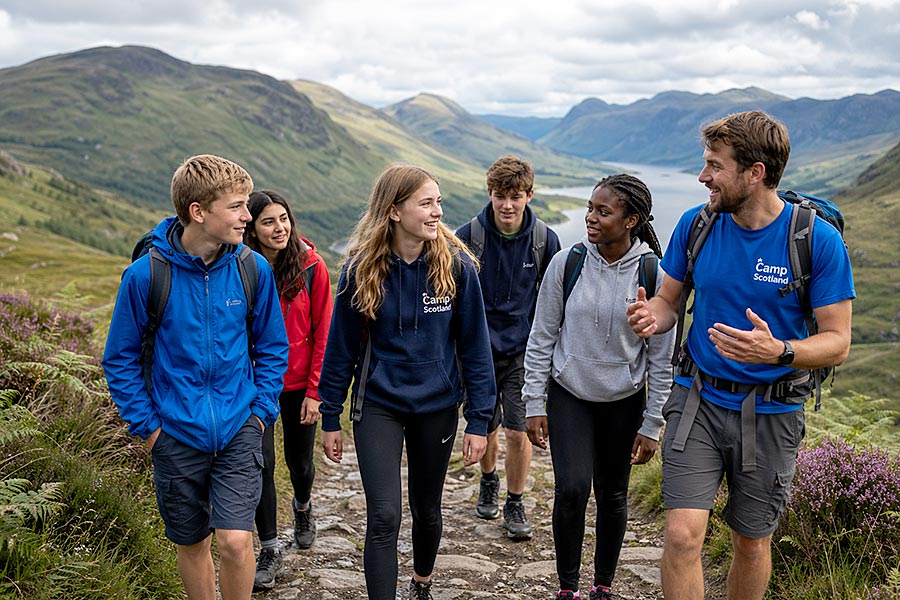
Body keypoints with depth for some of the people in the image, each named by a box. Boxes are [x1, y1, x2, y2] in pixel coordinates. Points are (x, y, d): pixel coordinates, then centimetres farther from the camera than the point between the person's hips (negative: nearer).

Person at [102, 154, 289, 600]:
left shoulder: (253, 268, -6)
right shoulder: (145, 274, -12)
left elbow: (271, 347, 7)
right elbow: (120, 359, -1)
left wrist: (261, 410, -1)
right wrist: (146, 424, -4)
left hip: (239, 429, 0)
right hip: (177, 435, 0)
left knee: (235, 540, -9)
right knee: (192, 543, 14)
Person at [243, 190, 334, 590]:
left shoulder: (311, 267, -10)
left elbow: (323, 334, -6)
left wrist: (314, 391, -8)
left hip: (299, 383, 0)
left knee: (300, 461, 13)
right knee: (261, 463, -4)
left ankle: (303, 505, 47)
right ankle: (270, 550, 12)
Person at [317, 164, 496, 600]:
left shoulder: (455, 264, -9)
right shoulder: (362, 268, -10)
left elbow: (474, 346, -5)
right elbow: (341, 346, -2)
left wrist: (479, 420, -6)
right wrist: (330, 418, 1)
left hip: (437, 406, 2)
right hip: (378, 405, -1)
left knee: (426, 509, 18)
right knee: (384, 517, -7)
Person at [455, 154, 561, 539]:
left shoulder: (545, 241, -5)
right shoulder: (468, 237, -9)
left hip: (524, 352, 0)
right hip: (480, 351, 0)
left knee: (518, 432, -2)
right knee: (487, 430, 13)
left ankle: (515, 504, 21)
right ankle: (488, 482, 43)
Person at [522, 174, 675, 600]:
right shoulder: (566, 263, -10)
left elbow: (662, 357, -5)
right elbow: (541, 339, -2)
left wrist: (652, 425, -3)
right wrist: (535, 405, -3)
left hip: (624, 402, 0)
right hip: (569, 395, 0)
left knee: (613, 496, 11)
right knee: (572, 487, -14)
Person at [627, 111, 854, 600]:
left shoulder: (819, 240, -13)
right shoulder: (696, 224, -4)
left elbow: (837, 342, -10)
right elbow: (669, 299, 8)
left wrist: (779, 352, -31)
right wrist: (652, 316, -17)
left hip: (771, 412, -1)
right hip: (698, 398, 2)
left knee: (752, 544, 14)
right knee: (682, 534, -9)